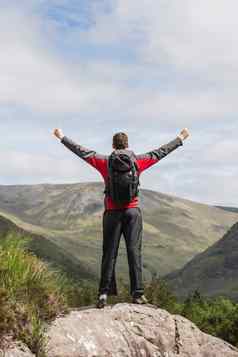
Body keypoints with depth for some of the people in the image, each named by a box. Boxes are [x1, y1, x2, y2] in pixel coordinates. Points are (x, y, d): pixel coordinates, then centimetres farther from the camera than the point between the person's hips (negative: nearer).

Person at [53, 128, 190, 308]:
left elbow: (82, 151, 7)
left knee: (109, 253, 5)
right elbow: (160, 152, 12)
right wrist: (180, 138, 24)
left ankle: (104, 293, 3)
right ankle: (138, 293, -1)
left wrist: (62, 137, 19)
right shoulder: (137, 161, 2)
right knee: (134, 252, 1)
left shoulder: (105, 162, 1)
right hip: (133, 211, 0)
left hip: (112, 212, 0)